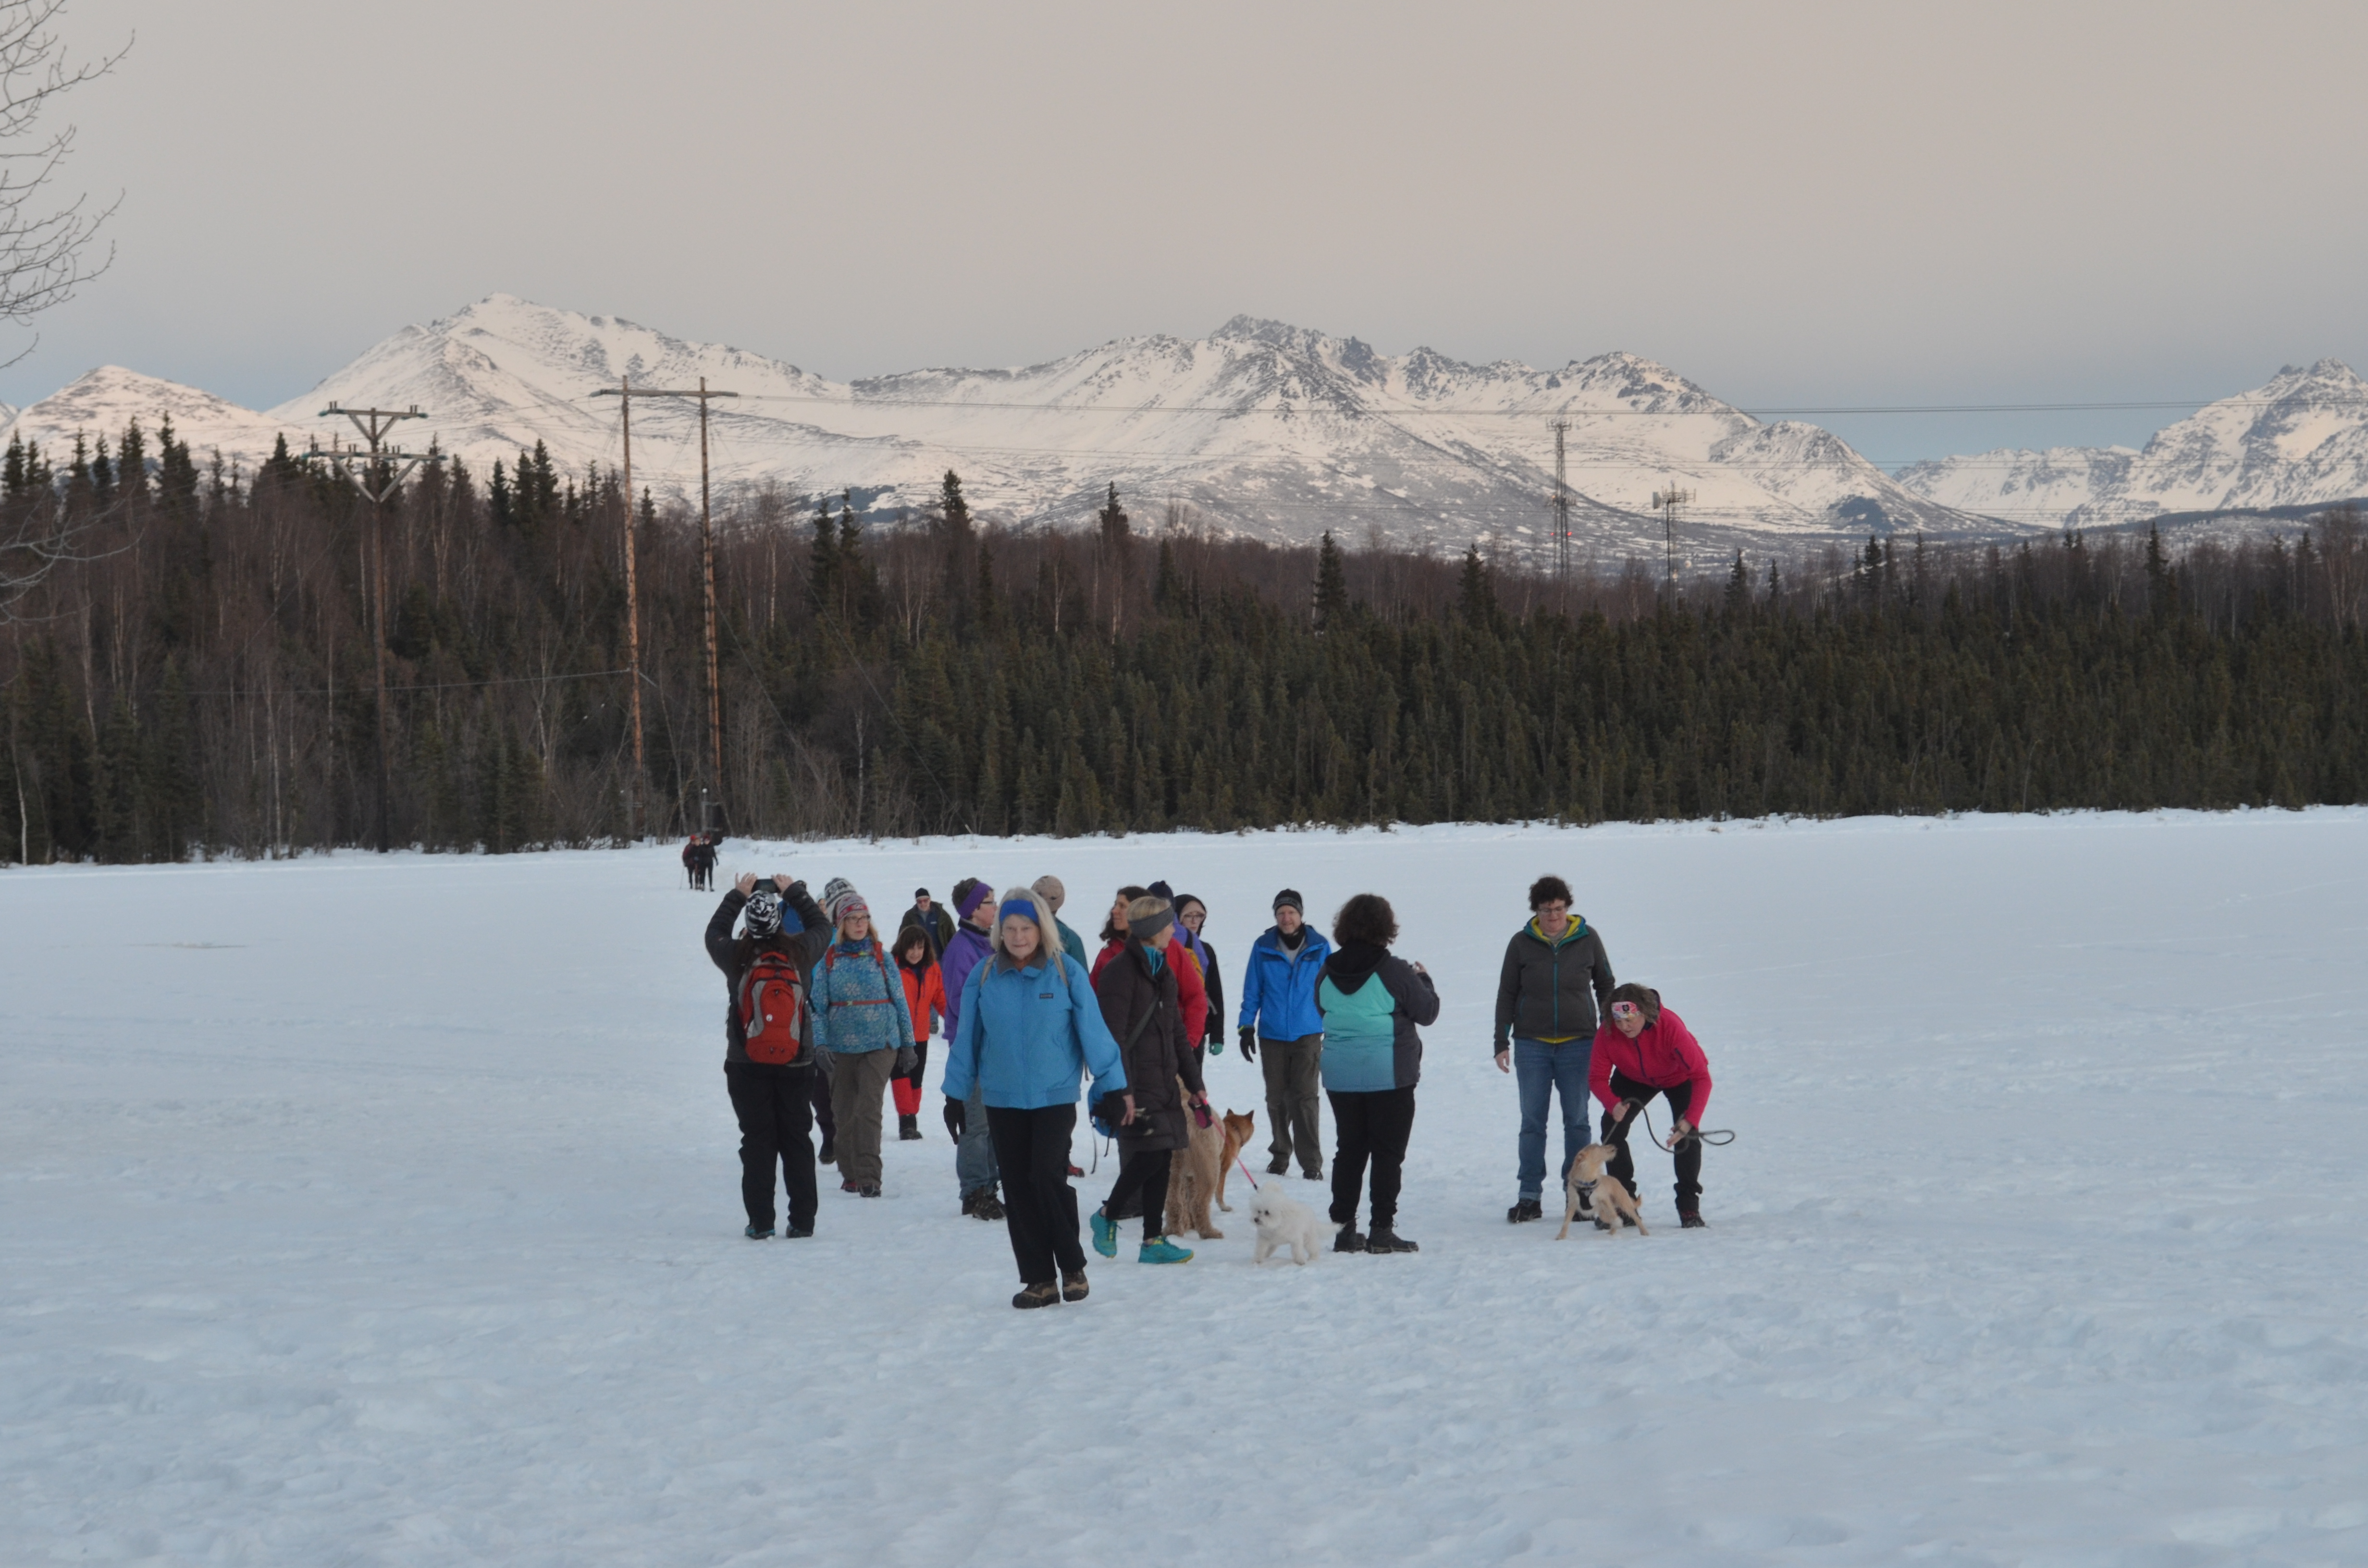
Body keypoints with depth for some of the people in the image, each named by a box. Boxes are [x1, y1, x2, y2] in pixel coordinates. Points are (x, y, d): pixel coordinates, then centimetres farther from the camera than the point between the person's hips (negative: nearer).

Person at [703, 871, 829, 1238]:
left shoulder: (737, 957, -10)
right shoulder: (797, 953, -8)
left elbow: (714, 933, 13)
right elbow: (818, 926, 15)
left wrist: (738, 896, 22)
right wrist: (794, 892, 25)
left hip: (747, 1067, -1)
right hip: (796, 1066, 1)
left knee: (757, 1142, 4)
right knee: (797, 1141, 8)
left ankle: (761, 1221, 2)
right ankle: (802, 1219, 8)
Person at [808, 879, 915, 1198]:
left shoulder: (881, 957, 3)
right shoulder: (829, 960, 4)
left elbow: (899, 1001, 8)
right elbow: (818, 1006, 2)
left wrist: (907, 1044, 8)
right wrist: (820, 1046, -9)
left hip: (881, 1045, -2)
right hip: (842, 1047, 2)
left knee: (868, 1109, -13)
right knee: (844, 1112, 8)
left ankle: (869, 1177, -14)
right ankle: (850, 1174, 22)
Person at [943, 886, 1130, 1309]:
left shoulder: (1067, 974, -4)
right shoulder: (984, 977, 2)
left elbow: (1094, 1032, -1)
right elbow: (966, 1039, 9)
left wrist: (1115, 1087, 0)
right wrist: (956, 1094, 11)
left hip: (1055, 1096, -3)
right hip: (1003, 1100, 3)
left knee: (1048, 1176, -15)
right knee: (1018, 1190, 4)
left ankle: (1073, 1268, 2)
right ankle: (1038, 1279, 11)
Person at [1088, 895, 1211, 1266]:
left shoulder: (1163, 970, 17)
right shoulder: (1121, 971, -11)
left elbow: (1176, 1033, 22)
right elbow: (1113, 1036, -16)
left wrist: (1195, 1083, 20)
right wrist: (1121, 1090, -21)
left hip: (1163, 1080, 8)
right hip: (1135, 1082, -8)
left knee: (1162, 1158, 5)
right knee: (1150, 1155, -12)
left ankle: (1153, 1241, 10)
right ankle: (1108, 1215, 9)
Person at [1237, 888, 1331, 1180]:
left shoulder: (1319, 947, 0)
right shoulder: (1263, 948, 0)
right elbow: (1252, 992, 7)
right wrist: (1246, 1028, 4)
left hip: (1308, 1035, -2)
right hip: (1272, 1035, 2)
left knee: (1305, 1097, -9)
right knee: (1276, 1098, 9)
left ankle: (1311, 1163, -7)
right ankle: (1280, 1154, 23)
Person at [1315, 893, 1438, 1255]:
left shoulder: (1328, 973, 0)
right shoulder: (1395, 972, -14)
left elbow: (1321, 1010, 16)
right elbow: (1427, 1012, -3)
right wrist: (1424, 980, 15)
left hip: (1340, 1074, 5)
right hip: (1388, 1073, -5)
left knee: (1350, 1149, 12)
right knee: (1388, 1151, 1)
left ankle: (1343, 1227, 12)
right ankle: (1382, 1231, -2)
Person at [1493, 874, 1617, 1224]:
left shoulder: (1587, 940, 1)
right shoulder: (1522, 944, 1)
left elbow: (1605, 986, 13)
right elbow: (1507, 995, 6)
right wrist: (1502, 1044, 3)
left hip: (1578, 1044, 0)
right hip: (1532, 1044, 0)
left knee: (1577, 1121, 3)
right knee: (1532, 1122, 2)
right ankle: (1530, 1197, 6)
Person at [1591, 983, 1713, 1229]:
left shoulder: (1670, 1027, -41)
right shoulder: (1607, 1033, -31)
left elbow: (1701, 1078, -40)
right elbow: (1597, 1077, -22)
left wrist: (1690, 1121, -49)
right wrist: (1613, 1104, -43)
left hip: (1679, 1077, -3)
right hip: (1635, 1078, 3)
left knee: (1685, 1134, -19)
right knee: (1612, 1127, -11)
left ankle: (1689, 1206, -4)